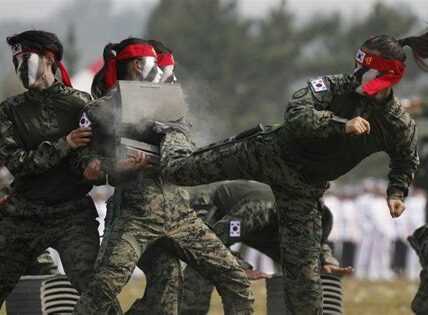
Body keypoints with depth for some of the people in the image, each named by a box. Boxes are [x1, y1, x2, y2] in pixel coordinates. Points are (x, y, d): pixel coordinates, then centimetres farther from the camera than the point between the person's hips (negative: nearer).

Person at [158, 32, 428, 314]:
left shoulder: (400, 124, -11)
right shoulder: (334, 87, -21)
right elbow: (295, 115, -36)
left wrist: (397, 193, -4)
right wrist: (341, 124, -43)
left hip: (305, 188, 1)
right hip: (271, 154, -1)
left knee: (303, 266, -2)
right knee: (178, 169, 5)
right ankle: (172, 136, 42)